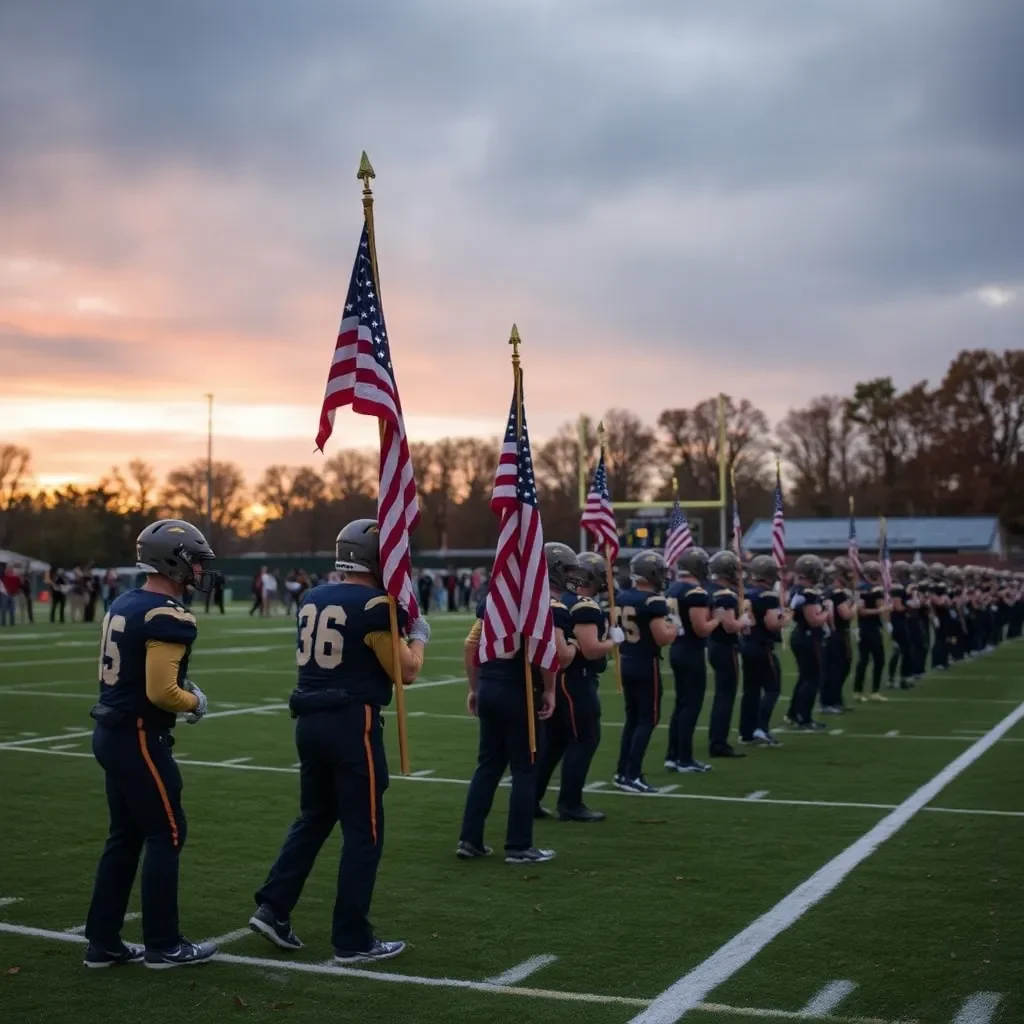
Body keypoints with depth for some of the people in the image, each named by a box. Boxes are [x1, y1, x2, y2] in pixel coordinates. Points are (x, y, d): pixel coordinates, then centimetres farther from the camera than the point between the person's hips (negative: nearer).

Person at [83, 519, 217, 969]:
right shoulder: (168, 617, -19)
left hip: (111, 731, 9)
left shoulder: (123, 604, 10)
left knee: (125, 836, 16)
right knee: (165, 834, 3)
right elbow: (160, 692, -23)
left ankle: (102, 942, 22)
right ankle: (164, 944, 11)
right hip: (139, 737, -9)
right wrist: (194, 702, -3)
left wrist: (180, 689, 12)